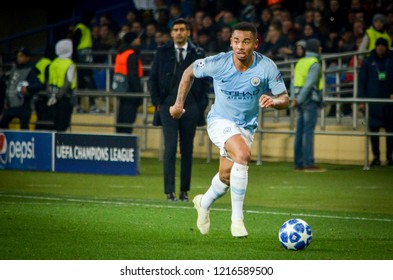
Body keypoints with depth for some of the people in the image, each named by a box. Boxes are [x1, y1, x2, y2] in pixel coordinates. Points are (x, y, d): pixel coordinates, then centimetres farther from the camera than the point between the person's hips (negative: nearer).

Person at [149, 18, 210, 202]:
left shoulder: (198, 54, 7)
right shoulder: (163, 52, 6)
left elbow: (205, 80, 11)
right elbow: (153, 79, 9)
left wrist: (202, 103, 2)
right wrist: (157, 102, 1)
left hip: (191, 107, 1)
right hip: (168, 106, -1)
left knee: (187, 150, 4)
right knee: (170, 148, -9)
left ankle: (184, 190, 12)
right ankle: (170, 191, -9)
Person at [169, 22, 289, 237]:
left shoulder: (267, 67, -16)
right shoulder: (218, 63, -19)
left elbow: (284, 100, -9)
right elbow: (190, 72, 1)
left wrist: (273, 101, -32)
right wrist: (179, 103, 3)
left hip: (246, 127, 3)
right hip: (220, 121, -3)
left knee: (226, 177, 10)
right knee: (243, 155, -31)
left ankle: (204, 203, 46)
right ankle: (237, 218, -24)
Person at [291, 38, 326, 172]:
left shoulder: (300, 62, 15)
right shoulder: (314, 64, -10)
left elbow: (294, 82, 10)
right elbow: (309, 84, -17)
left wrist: (295, 98, 3)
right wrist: (299, 100, -14)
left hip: (301, 102, 8)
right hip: (310, 101, -8)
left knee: (300, 132, 7)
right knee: (308, 132, -10)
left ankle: (298, 163, 8)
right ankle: (309, 163, -12)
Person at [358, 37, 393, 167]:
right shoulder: (368, 62, 6)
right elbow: (362, 82, 6)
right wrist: (361, 100, -1)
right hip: (373, 102, 0)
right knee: (374, 129, -2)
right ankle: (376, 157, 3)